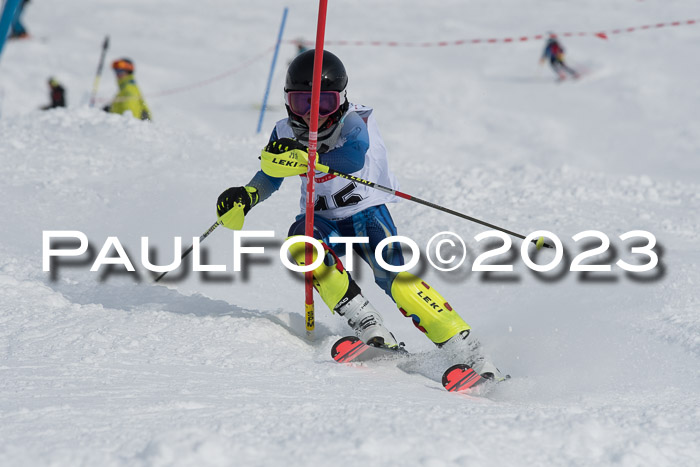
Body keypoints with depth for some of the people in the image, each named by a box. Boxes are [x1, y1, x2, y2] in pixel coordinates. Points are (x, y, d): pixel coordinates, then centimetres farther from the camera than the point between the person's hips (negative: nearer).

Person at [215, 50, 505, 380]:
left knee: (392, 274, -28)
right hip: (325, 221, 4)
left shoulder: (354, 122, -17)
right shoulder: (286, 133, -2)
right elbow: (270, 176, 12)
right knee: (300, 239, -30)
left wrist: (305, 159, -56)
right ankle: (369, 328, -35)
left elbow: (354, 156, -39)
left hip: (367, 212, -4)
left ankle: (469, 352, -30)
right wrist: (245, 197, -10)